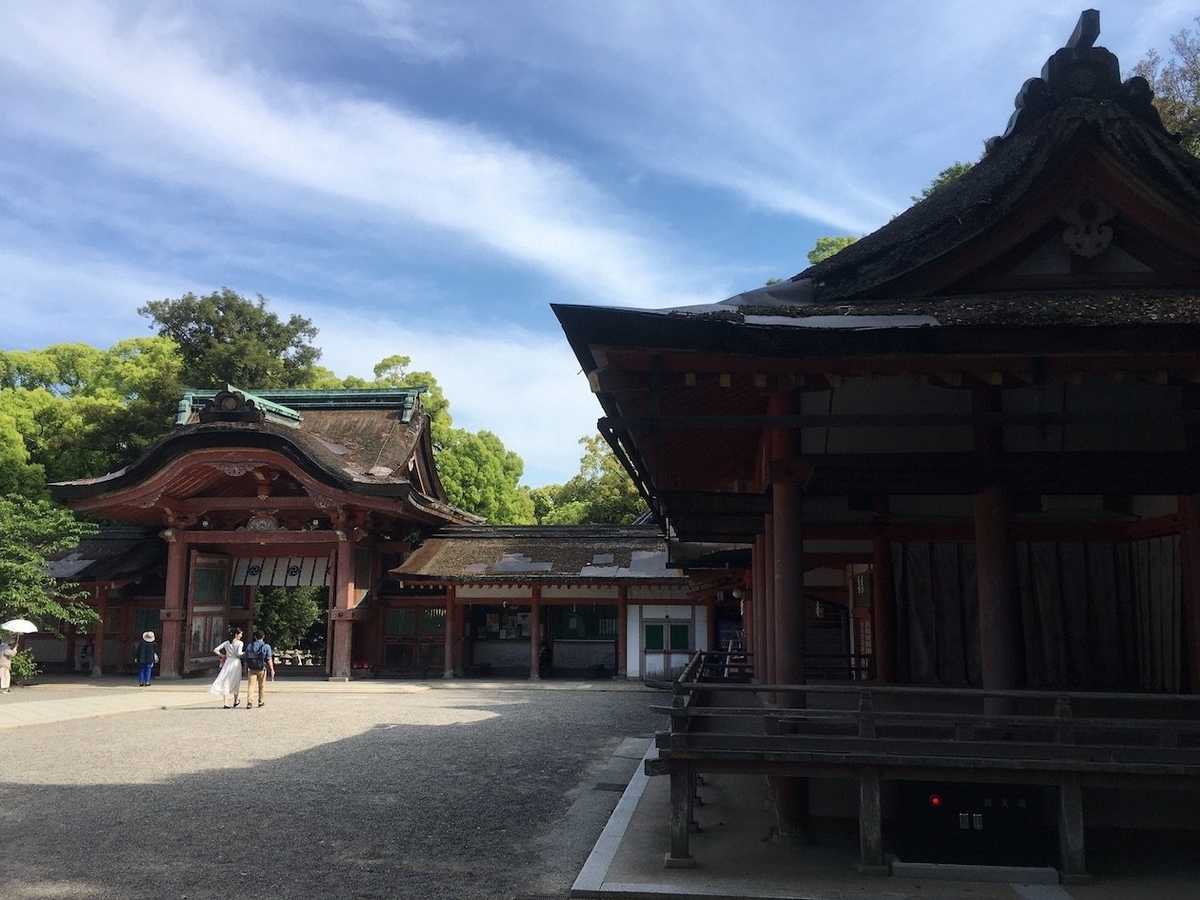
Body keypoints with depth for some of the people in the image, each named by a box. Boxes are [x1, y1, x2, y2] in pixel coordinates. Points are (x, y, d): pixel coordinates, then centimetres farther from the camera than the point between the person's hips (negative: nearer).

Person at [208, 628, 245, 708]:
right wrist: (244, 653, -2)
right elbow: (239, 653, -22)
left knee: (226, 682, 1)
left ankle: (226, 703, -9)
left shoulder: (226, 643, 7)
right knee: (235, 683, 14)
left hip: (228, 662, 3)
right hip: (236, 663, -3)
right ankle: (235, 701, 27)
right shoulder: (239, 643, -7)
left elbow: (215, 650, 3)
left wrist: (222, 656, 13)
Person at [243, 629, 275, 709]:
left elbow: (246, 659, 8)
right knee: (261, 686, 14)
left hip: (251, 669, 1)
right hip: (262, 669, -1)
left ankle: (249, 701, -21)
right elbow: (269, 659, -9)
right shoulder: (266, 646, -3)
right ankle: (260, 701, 24)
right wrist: (272, 670, -8)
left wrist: (246, 669, 18)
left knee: (251, 685, -5)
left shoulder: (249, 646, 6)